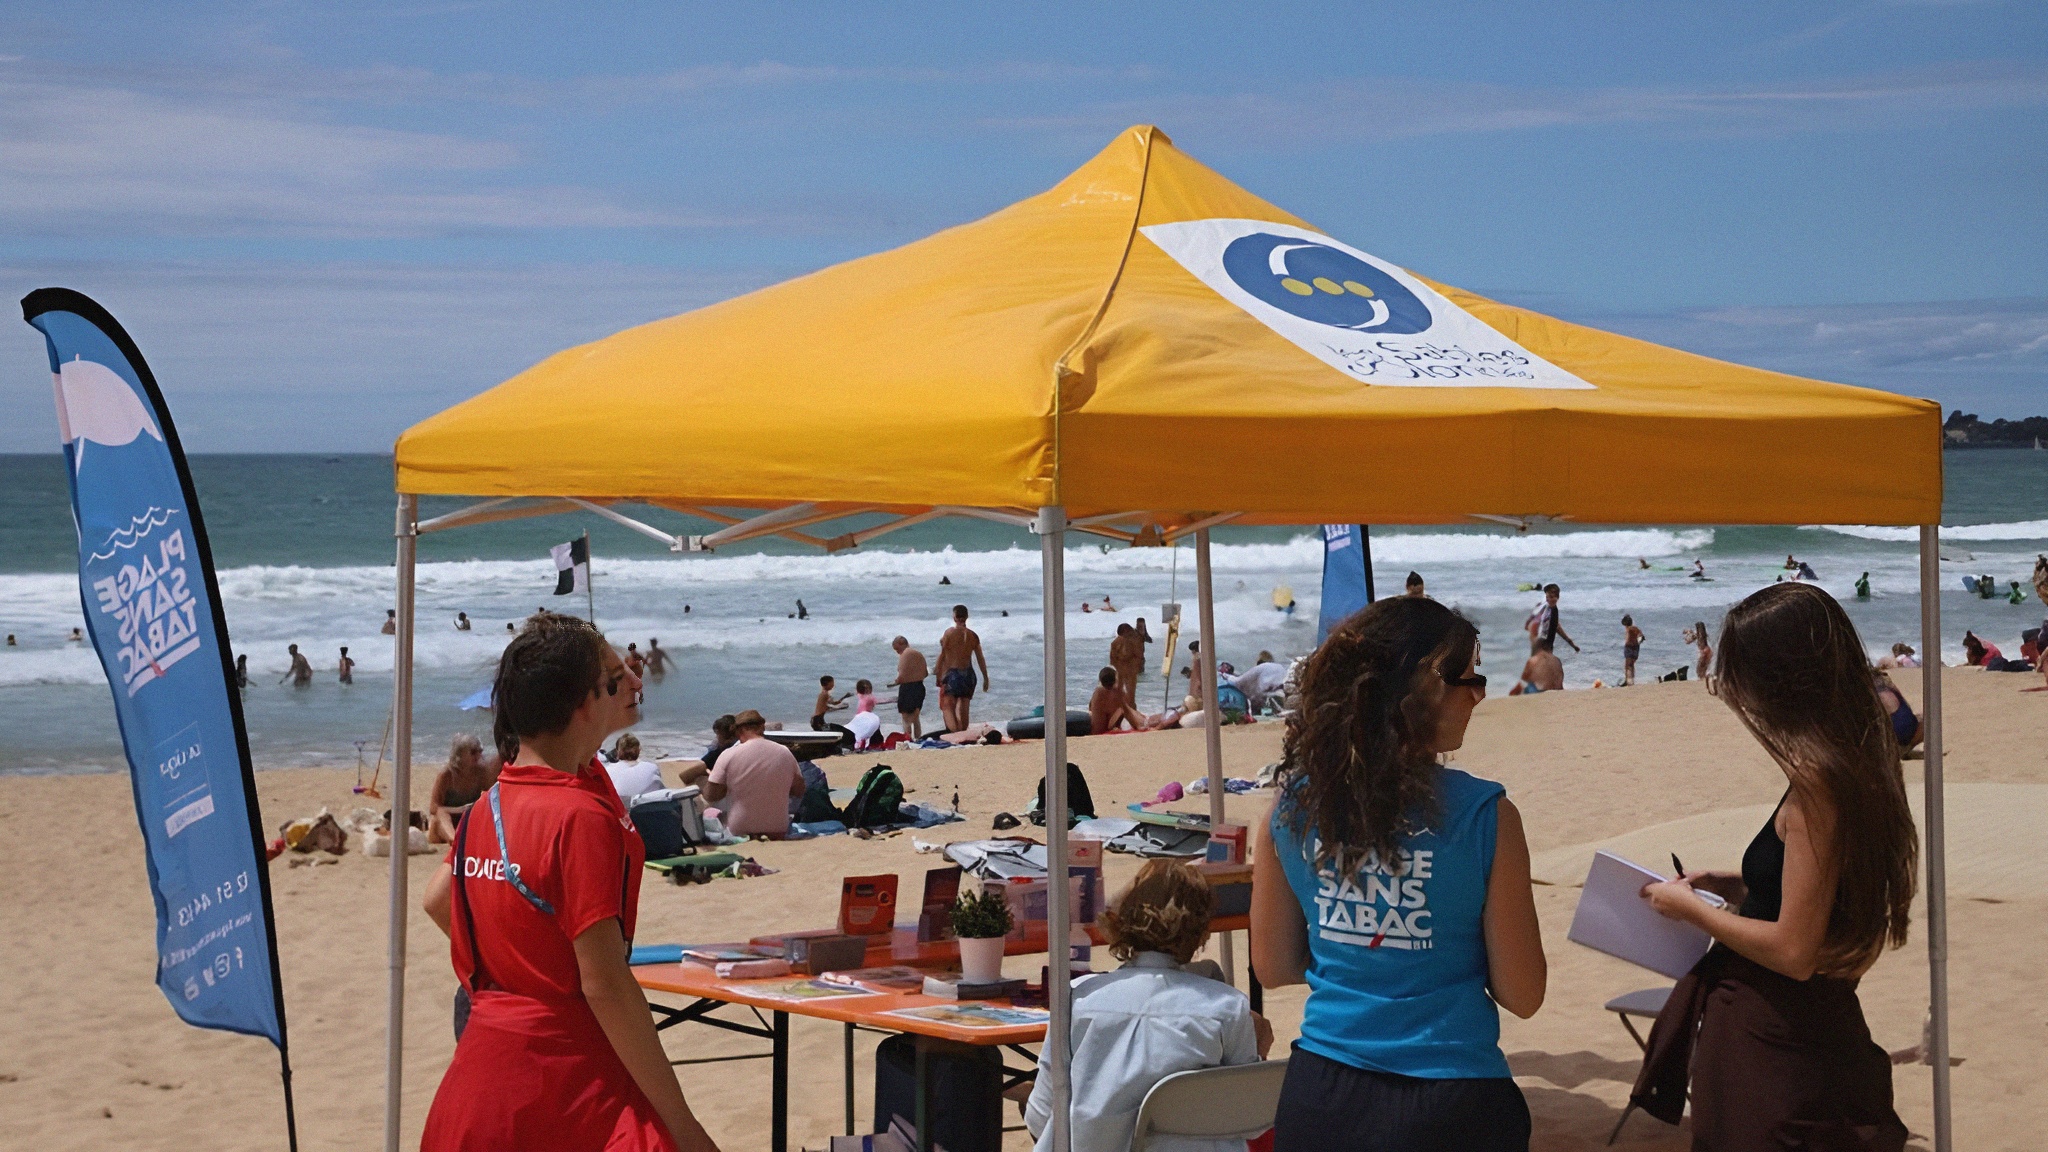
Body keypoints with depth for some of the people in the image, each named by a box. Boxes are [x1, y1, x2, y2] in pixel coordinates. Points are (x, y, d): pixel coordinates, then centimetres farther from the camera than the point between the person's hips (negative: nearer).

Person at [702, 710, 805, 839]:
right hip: (779, 832, 3)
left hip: (739, 832, -3)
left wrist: (706, 783, 13)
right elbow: (799, 792, 8)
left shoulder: (729, 755, -12)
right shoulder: (785, 754, -3)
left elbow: (710, 796, -8)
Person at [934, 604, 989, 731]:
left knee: (947, 706, -5)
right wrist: (985, 678, 14)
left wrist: (938, 674, -1)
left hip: (952, 673, -4)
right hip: (968, 674, 5)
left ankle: (954, 732, -25)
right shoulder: (973, 635, 4)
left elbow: (942, 655, -8)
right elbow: (980, 659, 7)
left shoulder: (949, 632, -8)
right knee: (963, 708, 12)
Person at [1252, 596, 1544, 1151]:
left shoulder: (1293, 804, -4)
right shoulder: (1485, 815, -14)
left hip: (1322, 1094, 3)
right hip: (1450, 1104, -3)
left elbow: (1273, 968, 5)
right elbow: (1522, 995, -8)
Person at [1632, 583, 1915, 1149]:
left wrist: (1691, 908, -9)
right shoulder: (1859, 769, 7)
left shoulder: (1817, 784, -22)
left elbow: (1794, 951, -22)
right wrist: (1736, 886, 14)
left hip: (1770, 1046, -9)